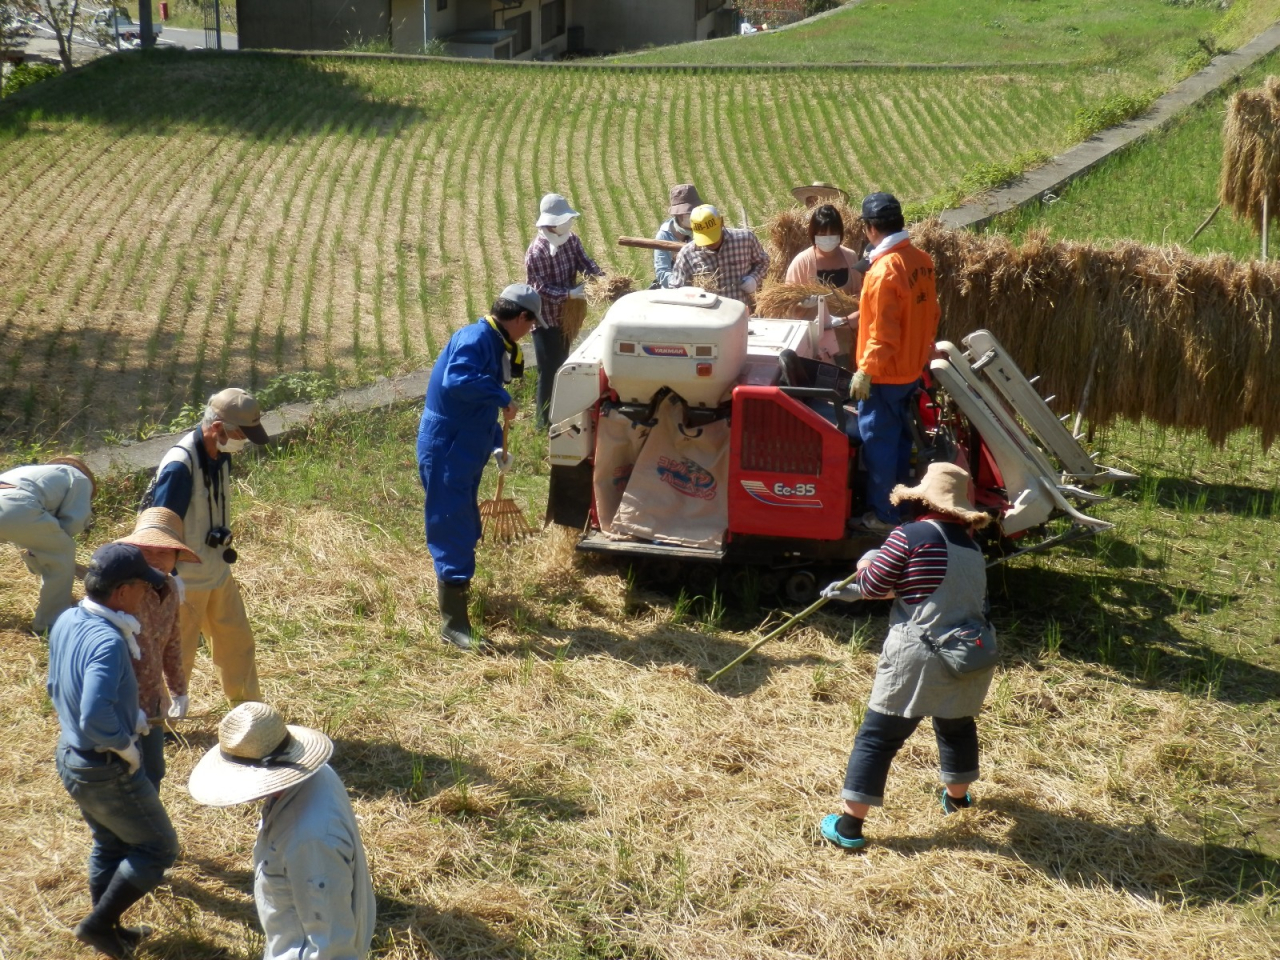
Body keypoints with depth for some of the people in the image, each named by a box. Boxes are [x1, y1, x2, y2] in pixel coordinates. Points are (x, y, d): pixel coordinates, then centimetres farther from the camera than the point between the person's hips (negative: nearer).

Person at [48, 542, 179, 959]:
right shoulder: (107, 642, -32)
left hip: (70, 756, 9)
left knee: (109, 843, 28)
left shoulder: (66, 622, -3)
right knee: (158, 848, 11)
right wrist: (127, 745, -20)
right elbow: (96, 718, -40)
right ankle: (98, 923, 17)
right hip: (106, 770, -9)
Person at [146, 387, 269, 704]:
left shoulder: (221, 454, -2)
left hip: (219, 573, 8)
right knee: (177, 654, 7)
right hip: (185, 580, -8)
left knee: (237, 641, 19)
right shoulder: (180, 466, -28)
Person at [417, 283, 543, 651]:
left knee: (465, 531, 23)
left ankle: (455, 591, 43)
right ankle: (453, 625, -3)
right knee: (454, 533, -7)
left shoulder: (496, 344, 14)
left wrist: (496, 446, 13)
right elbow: (457, 380, -37)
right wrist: (503, 397, -28)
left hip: (464, 452, 10)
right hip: (445, 451, -10)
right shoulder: (476, 337, -18)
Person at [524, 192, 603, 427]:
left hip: (565, 315, 8)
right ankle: (544, 420, 11)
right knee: (548, 370, -1)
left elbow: (586, 263, -4)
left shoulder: (571, 240, -2)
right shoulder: (536, 252, -23)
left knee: (561, 366, 20)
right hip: (546, 319, -8)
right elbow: (541, 289, -24)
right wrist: (570, 293, -32)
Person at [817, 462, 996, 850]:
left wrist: (865, 565, 17)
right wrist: (854, 591, 24)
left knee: (877, 738, 2)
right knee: (958, 725, 30)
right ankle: (957, 796, 50)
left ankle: (849, 825, 3)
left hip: (918, 658, -6)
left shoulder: (911, 536, -13)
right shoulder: (970, 544, 10)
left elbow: (874, 585, -7)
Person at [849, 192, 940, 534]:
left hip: (885, 374, -9)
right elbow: (931, 314, 12)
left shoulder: (884, 271, -24)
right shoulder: (921, 260, 2)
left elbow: (883, 332, -24)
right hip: (912, 368, 9)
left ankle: (883, 516, 10)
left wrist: (865, 371, -19)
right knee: (899, 438, 20)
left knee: (879, 444, 2)